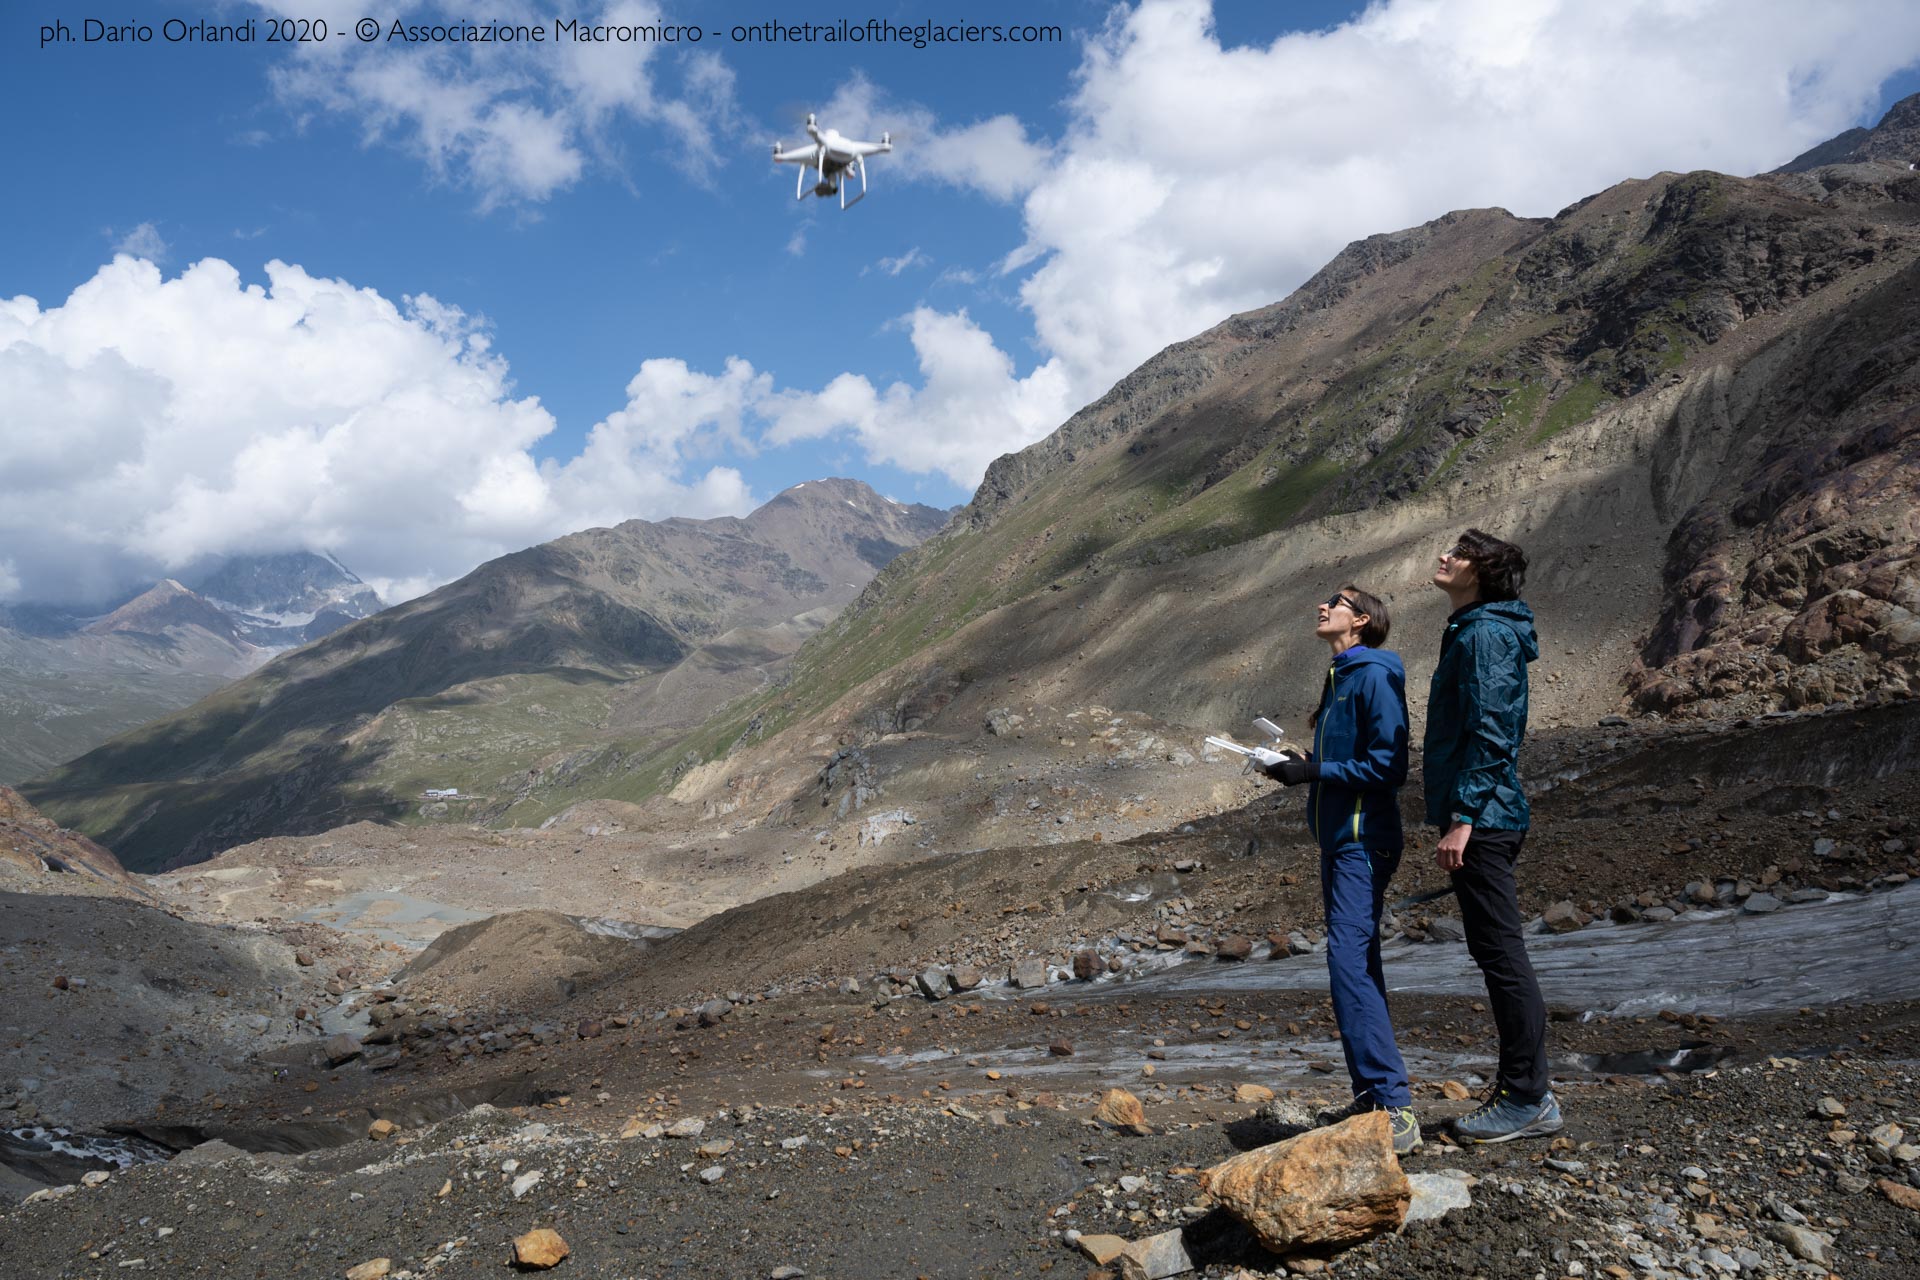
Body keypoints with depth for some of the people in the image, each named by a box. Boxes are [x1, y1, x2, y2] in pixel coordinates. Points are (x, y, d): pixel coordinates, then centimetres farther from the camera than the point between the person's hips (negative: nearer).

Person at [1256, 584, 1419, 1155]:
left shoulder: (1374, 676, -11)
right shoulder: (1340, 679, 18)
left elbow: (1387, 765, -18)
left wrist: (1314, 772, -16)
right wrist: (1299, 767, 8)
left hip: (1363, 844, -10)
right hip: (1338, 841, 10)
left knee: (1351, 962, -17)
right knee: (1357, 967, 11)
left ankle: (1395, 1110, -17)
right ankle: (1371, 1096, 18)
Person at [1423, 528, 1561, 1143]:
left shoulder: (1485, 633, -12)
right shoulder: (1475, 632, 19)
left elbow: (1490, 733, -20)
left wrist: (1462, 817, -22)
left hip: (1482, 819, -11)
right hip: (1489, 818, 11)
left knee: (1501, 954, -5)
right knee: (1499, 954, 14)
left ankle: (1527, 1098, 2)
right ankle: (1524, 1089, 22)